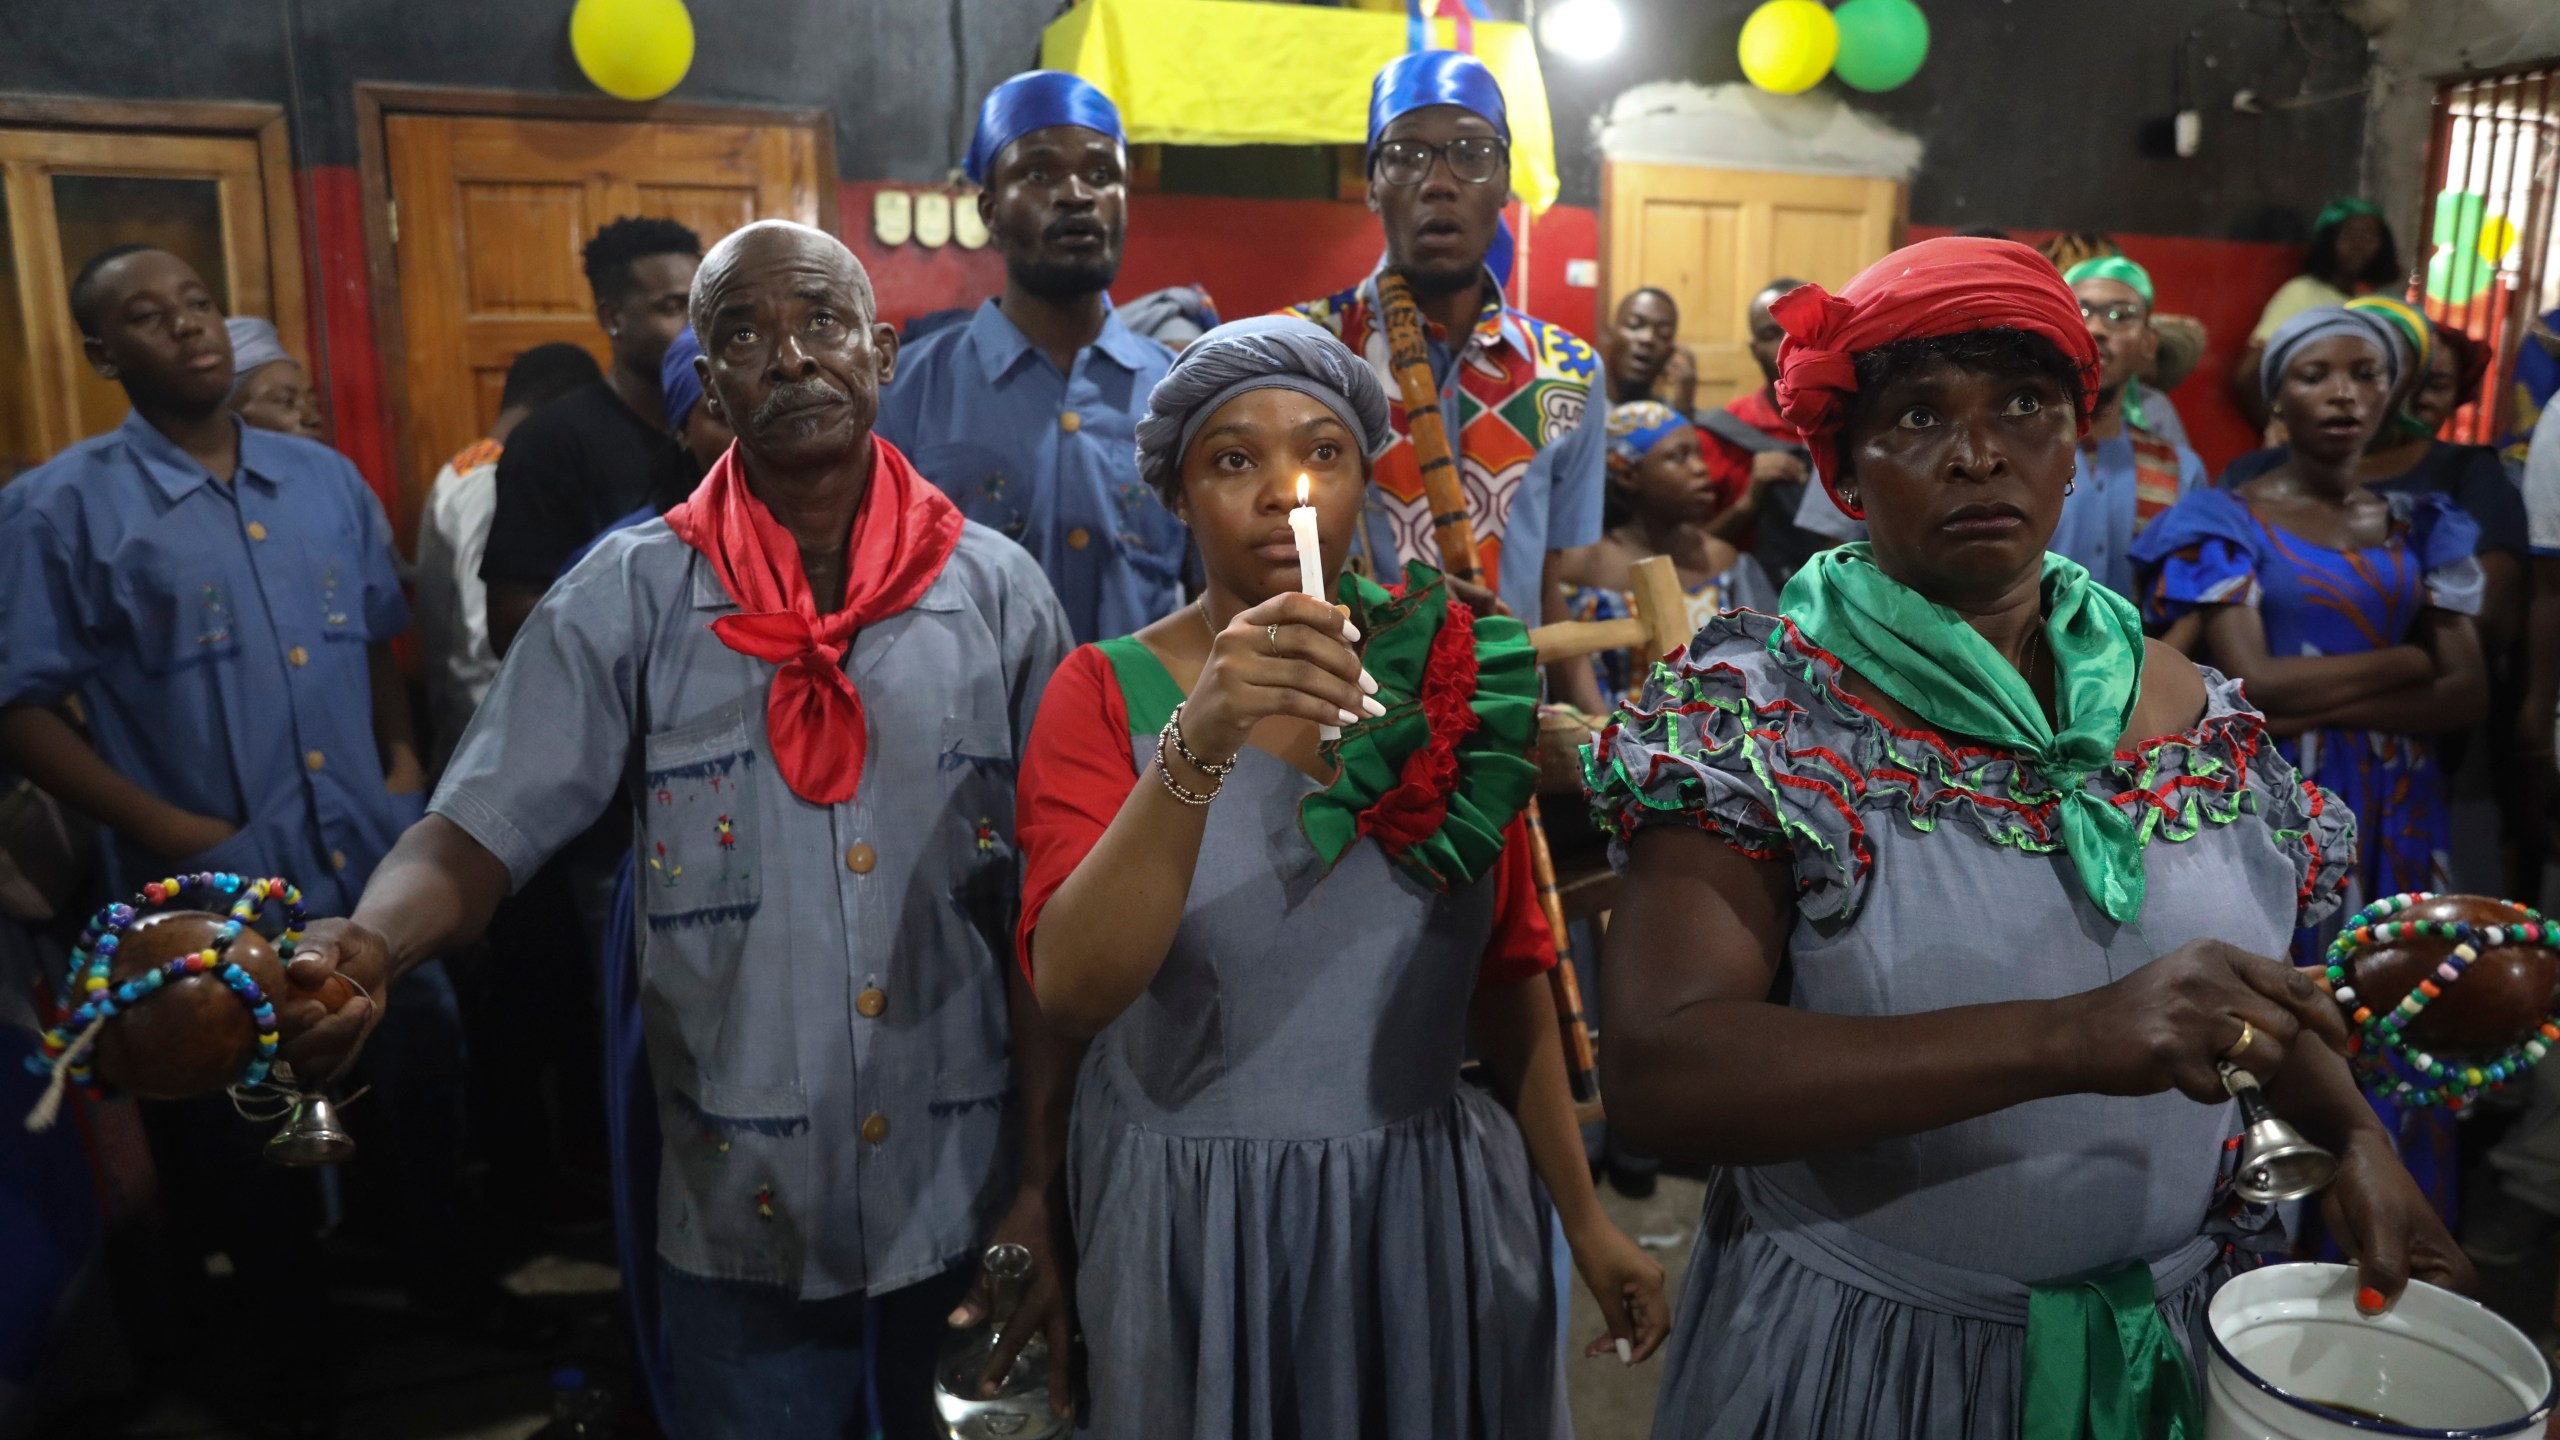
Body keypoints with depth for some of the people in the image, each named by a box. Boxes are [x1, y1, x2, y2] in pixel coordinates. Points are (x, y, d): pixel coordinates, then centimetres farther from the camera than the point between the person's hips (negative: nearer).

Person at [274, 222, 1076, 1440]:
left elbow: (1046, 916, -1)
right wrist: (366, 947, -32)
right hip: (740, 1211, -1)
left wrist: (1044, 1185, -2)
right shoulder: (629, 596, -4)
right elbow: (480, 829, -9)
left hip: (966, 1198, 1)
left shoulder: (998, 593, -3)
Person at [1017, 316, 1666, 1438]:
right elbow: (1072, 991, -23)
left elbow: (1506, 971, 5)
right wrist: (1196, 746, -35)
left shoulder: (1454, 676, -1)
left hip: (1434, 1207, 3)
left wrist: (1585, 1217, 5)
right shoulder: (1106, 693, -9)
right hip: (1192, 1219, -2)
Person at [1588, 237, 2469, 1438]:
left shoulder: (2192, 707, -1)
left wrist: (2352, 1135, -5)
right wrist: (2071, 1038, -35)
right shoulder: (1750, 710, -18)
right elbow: (1655, 1070, -29)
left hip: (2170, 1337, 5)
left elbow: (2256, 984, 15)